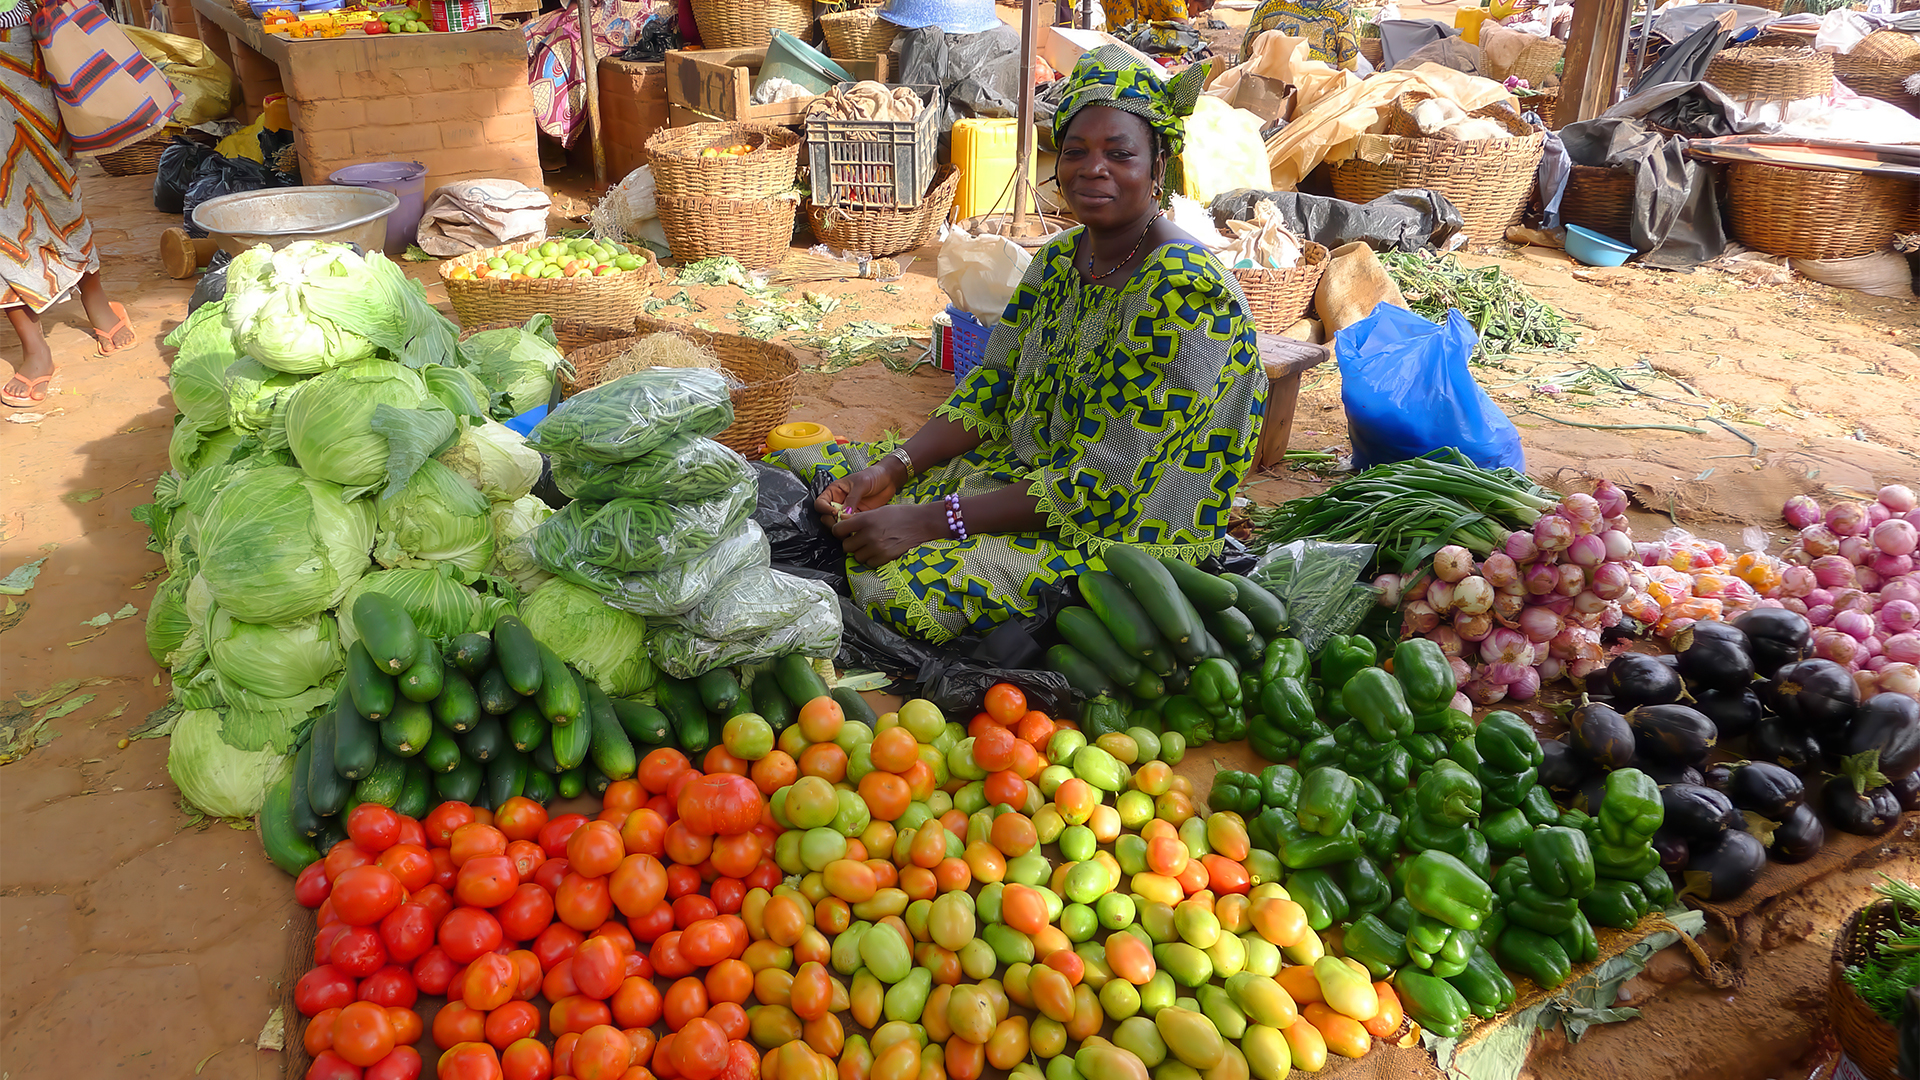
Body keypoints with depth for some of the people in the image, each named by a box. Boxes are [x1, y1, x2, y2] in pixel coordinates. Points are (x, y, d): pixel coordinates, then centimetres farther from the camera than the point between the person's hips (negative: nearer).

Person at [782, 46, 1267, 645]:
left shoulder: (1185, 292, -23)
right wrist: (894, 468, -11)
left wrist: (934, 519, -27)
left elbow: (1112, 482, -26)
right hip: (1027, 467, 8)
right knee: (810, 469, 2)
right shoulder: (1060, 259, 4)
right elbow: (992, 389, 7)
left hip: (1129, 527, -7)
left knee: (900, 584, -27)